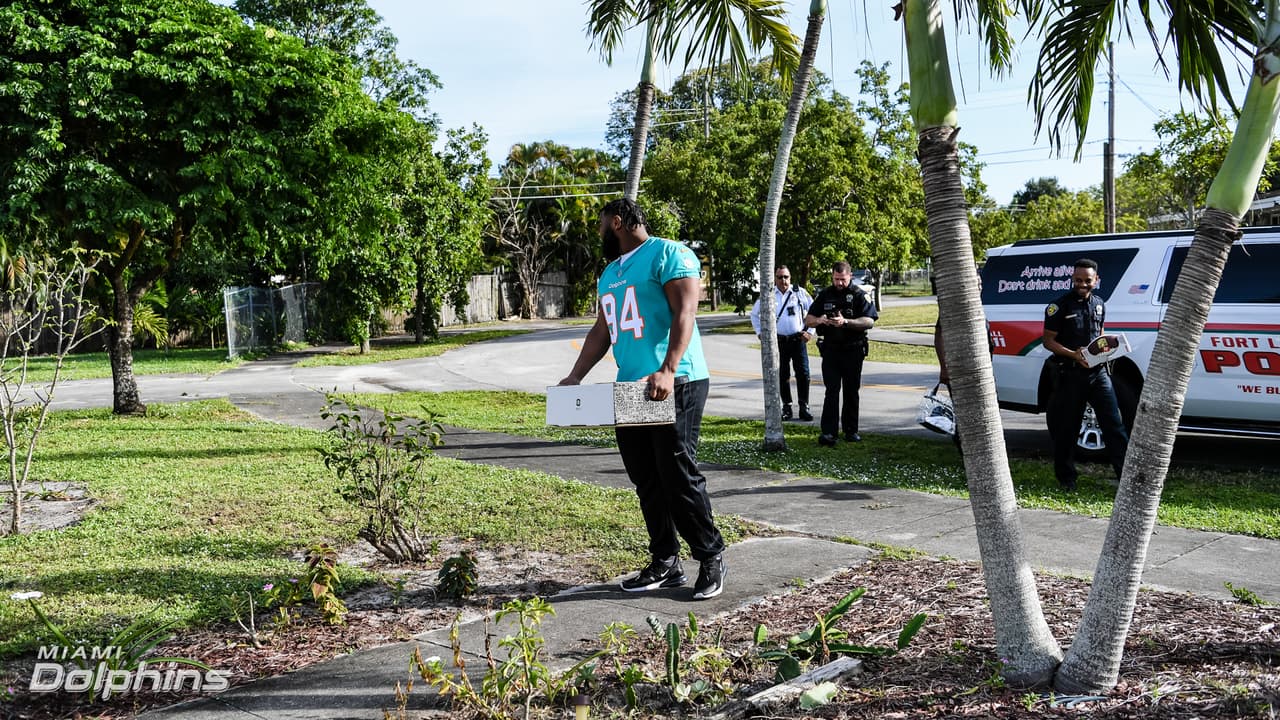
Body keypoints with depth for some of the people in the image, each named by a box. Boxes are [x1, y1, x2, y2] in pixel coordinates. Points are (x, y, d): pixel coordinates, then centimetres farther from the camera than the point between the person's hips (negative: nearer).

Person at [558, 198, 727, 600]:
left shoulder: (667, 254, -4)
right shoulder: (610, 273, 23)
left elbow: (684, 314, -15)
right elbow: (601, 332, 24)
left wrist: (667, 371, -27)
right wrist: (575, 378, 13)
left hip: (673, 385, -8)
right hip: (629, 388, 8)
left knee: (679, 475, -7)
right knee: (646, 481, 8)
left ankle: (711, 559, 7)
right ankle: (665, 565, 16)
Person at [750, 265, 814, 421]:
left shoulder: (800, 293, 1)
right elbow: (754, 313, 17)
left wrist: (810, 331, 0)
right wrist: (760, 332, 10)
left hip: (798, 339, -1)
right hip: (779, 341, 1)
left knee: (803, 373, -3)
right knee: (782, 375, 5)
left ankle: (804, 408, 5)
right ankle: (786, 408, 15)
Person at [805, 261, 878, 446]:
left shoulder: (859, 295, -1)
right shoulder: (824, 295, 9)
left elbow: (869, 321, -12)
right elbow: (807, 320, 8)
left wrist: (845, 322, -26)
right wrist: (819, 320, -15)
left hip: (853, 350, -1)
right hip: (830, 349, 1)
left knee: (851, 391, 7)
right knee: (832, 391, -8)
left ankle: (851, 430, 17)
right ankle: (828, 432, -13)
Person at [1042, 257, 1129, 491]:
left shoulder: (1099, 305, 13)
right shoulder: (1060, 306, -5)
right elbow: (1048, 341, -6)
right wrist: (1073, 354, -20)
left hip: (1098, 371, 5)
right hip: (1070, 374, -4)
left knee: (1113, 423, 0)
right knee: (1067, 428, 3)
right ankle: (1066, 478, 15)